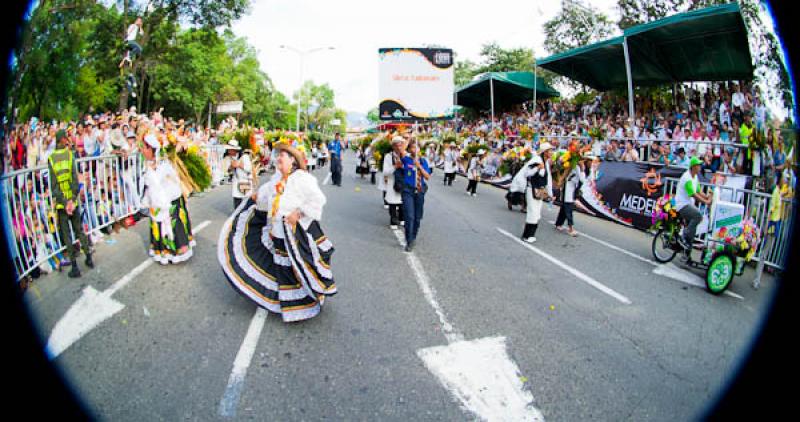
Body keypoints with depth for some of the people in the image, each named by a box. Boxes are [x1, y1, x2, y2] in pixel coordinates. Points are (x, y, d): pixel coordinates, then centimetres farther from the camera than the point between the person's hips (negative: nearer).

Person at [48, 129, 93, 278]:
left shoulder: (51, 158, -2)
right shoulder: (70, 154, -3)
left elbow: (53, 184, -7)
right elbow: (75, 178, -11)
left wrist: (64, 202, -7)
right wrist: (73, 199, -10)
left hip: (60, 202, 0)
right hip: (73, 200, 0)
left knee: (66, 235, 6)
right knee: (79, 229, 16)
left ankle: (74, 266, 8)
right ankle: (89, 258, 22)